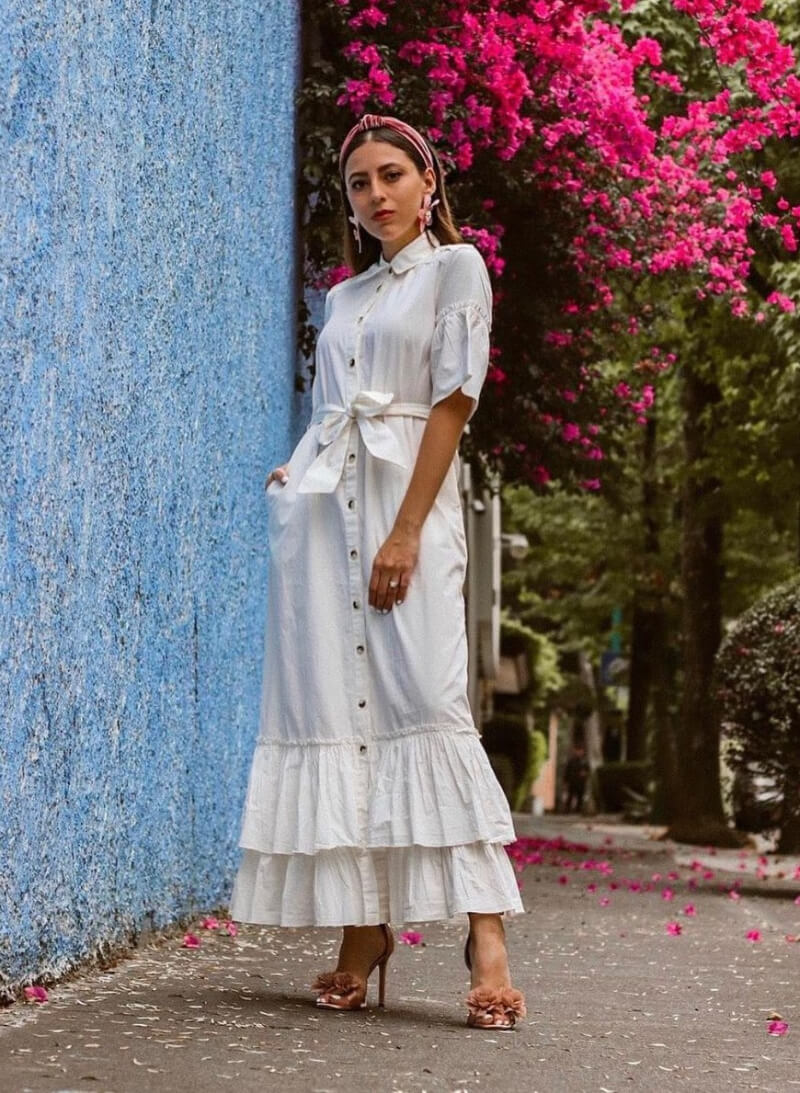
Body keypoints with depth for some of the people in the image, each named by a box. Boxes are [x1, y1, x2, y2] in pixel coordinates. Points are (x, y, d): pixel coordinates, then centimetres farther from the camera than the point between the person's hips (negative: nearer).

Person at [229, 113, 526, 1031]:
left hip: (405, 498, -6)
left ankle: (486, 932, -19)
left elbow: (453, 402, -6)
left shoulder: (455, 267, 4)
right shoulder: (343, 298, 22)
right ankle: (361, 930, 0)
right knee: (331, 708, -3)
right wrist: (293, 474, 3)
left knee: (425, 699, -17)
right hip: (319, 509, 6)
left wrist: (407, 531, -15)